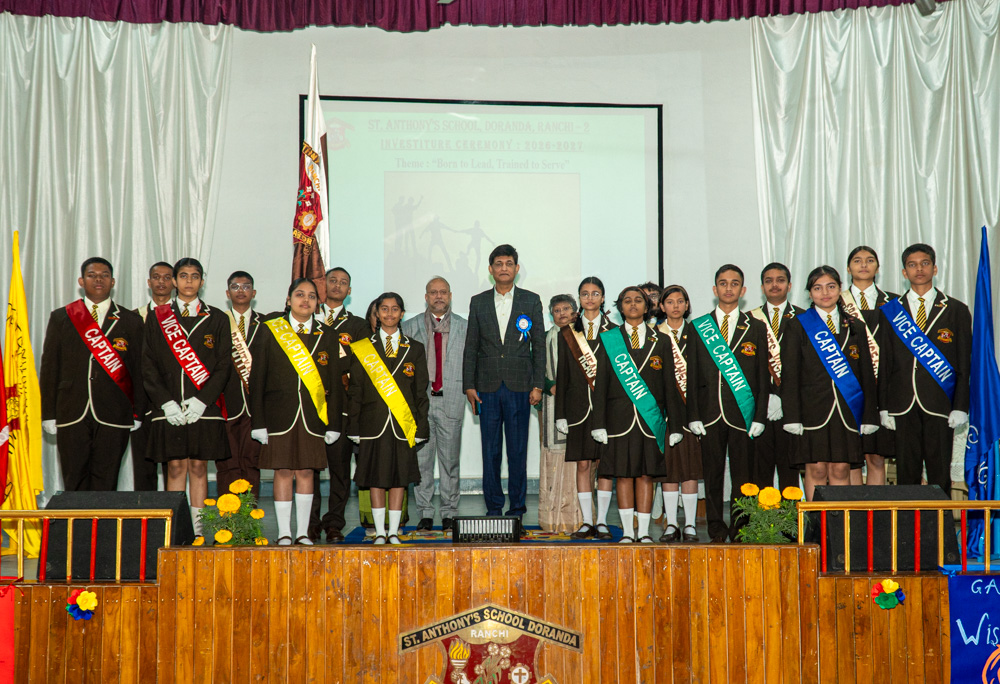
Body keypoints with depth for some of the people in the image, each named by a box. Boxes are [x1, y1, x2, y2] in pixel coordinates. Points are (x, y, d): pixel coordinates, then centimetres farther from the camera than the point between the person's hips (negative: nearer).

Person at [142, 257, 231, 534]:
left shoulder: (217, 319, 8)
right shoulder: (157, 317, 10)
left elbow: (223, 366, 2)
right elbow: (148, 366, 5)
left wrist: (201, 401, -10)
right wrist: (166, 402, -7)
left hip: (204, 407, 0)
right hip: (169, 408, 0)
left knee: (198, 467, 2)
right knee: (175, 467, 1)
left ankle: (196, 530, 7)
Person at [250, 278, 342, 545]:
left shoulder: (326, 337, 9)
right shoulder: (269, 331, 3)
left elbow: (334, 383, 9)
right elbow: (257, 379, 1)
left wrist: (333, 423, 3)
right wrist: (258, 421, -5)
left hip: (312, 416, 2)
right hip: (280, 413, -1)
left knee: (306, 472, 4)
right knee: (283, 471, 1)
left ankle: (303, 532, 13)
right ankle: (284, 533, 9)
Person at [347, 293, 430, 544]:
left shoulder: (415, 349, 9)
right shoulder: (362, 348, 6)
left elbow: (421, 391, 8)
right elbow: (354, 391, 5)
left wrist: (421, 427, 1)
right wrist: (353, 427, -2)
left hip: (403, 423, 1)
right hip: (374, 423, -1)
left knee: (399, 476, 3)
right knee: (375, 477, 2)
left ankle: (394, 532, 12)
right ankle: (380, 532, 11)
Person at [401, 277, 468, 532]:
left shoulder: (465, 327, 9)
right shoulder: (410, 327, 10)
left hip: (451, 400, 0)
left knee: (450, 459, 3)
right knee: (421, 459, 2)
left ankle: (450, 512, 11)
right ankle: (425, 513, 10)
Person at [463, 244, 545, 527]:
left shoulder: (531, 301, 5)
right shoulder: (478, 302, 9)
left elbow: (539, 345, 4)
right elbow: (471, 347, 9)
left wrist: (538, 385, -3)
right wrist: (469, 385, 2)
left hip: (519, 387, -1)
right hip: (488, 387, 1)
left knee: (518, 450, 2)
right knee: (490, 451, 4)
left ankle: (517, 506, 11)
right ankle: (493, 506, 13)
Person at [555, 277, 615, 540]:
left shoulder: (613, 332, 6)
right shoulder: (567, 334, 8)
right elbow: (562, 376, 7)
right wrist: (560, 414, 2)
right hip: (579, 406, 1)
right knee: (583, 464, 2)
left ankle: (602, 521, 9)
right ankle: (587, 521, 9)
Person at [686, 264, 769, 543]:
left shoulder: (755, 328, 9)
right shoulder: (698, 327, 10)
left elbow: (763, 376, 6)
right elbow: (691, 376, 7)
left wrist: (760, 416, -3)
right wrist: (693, 415, -1)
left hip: (742, 412, 0)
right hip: (710, 413, 1)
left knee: (743, 476, 1)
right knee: (712, 473, 3)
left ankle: (740, 530, 9)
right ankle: (716, 530, 11)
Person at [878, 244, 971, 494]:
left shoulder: (956, 311, 8)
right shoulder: (890, 311, 10)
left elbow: (965, 364, 5)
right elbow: (884, 363, 8)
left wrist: (961, 406, -4)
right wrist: (884, 407, 1)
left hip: (939, 404, -1)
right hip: (903, 405, 1)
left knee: (940, 474, 1)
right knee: (906, 473, 4)